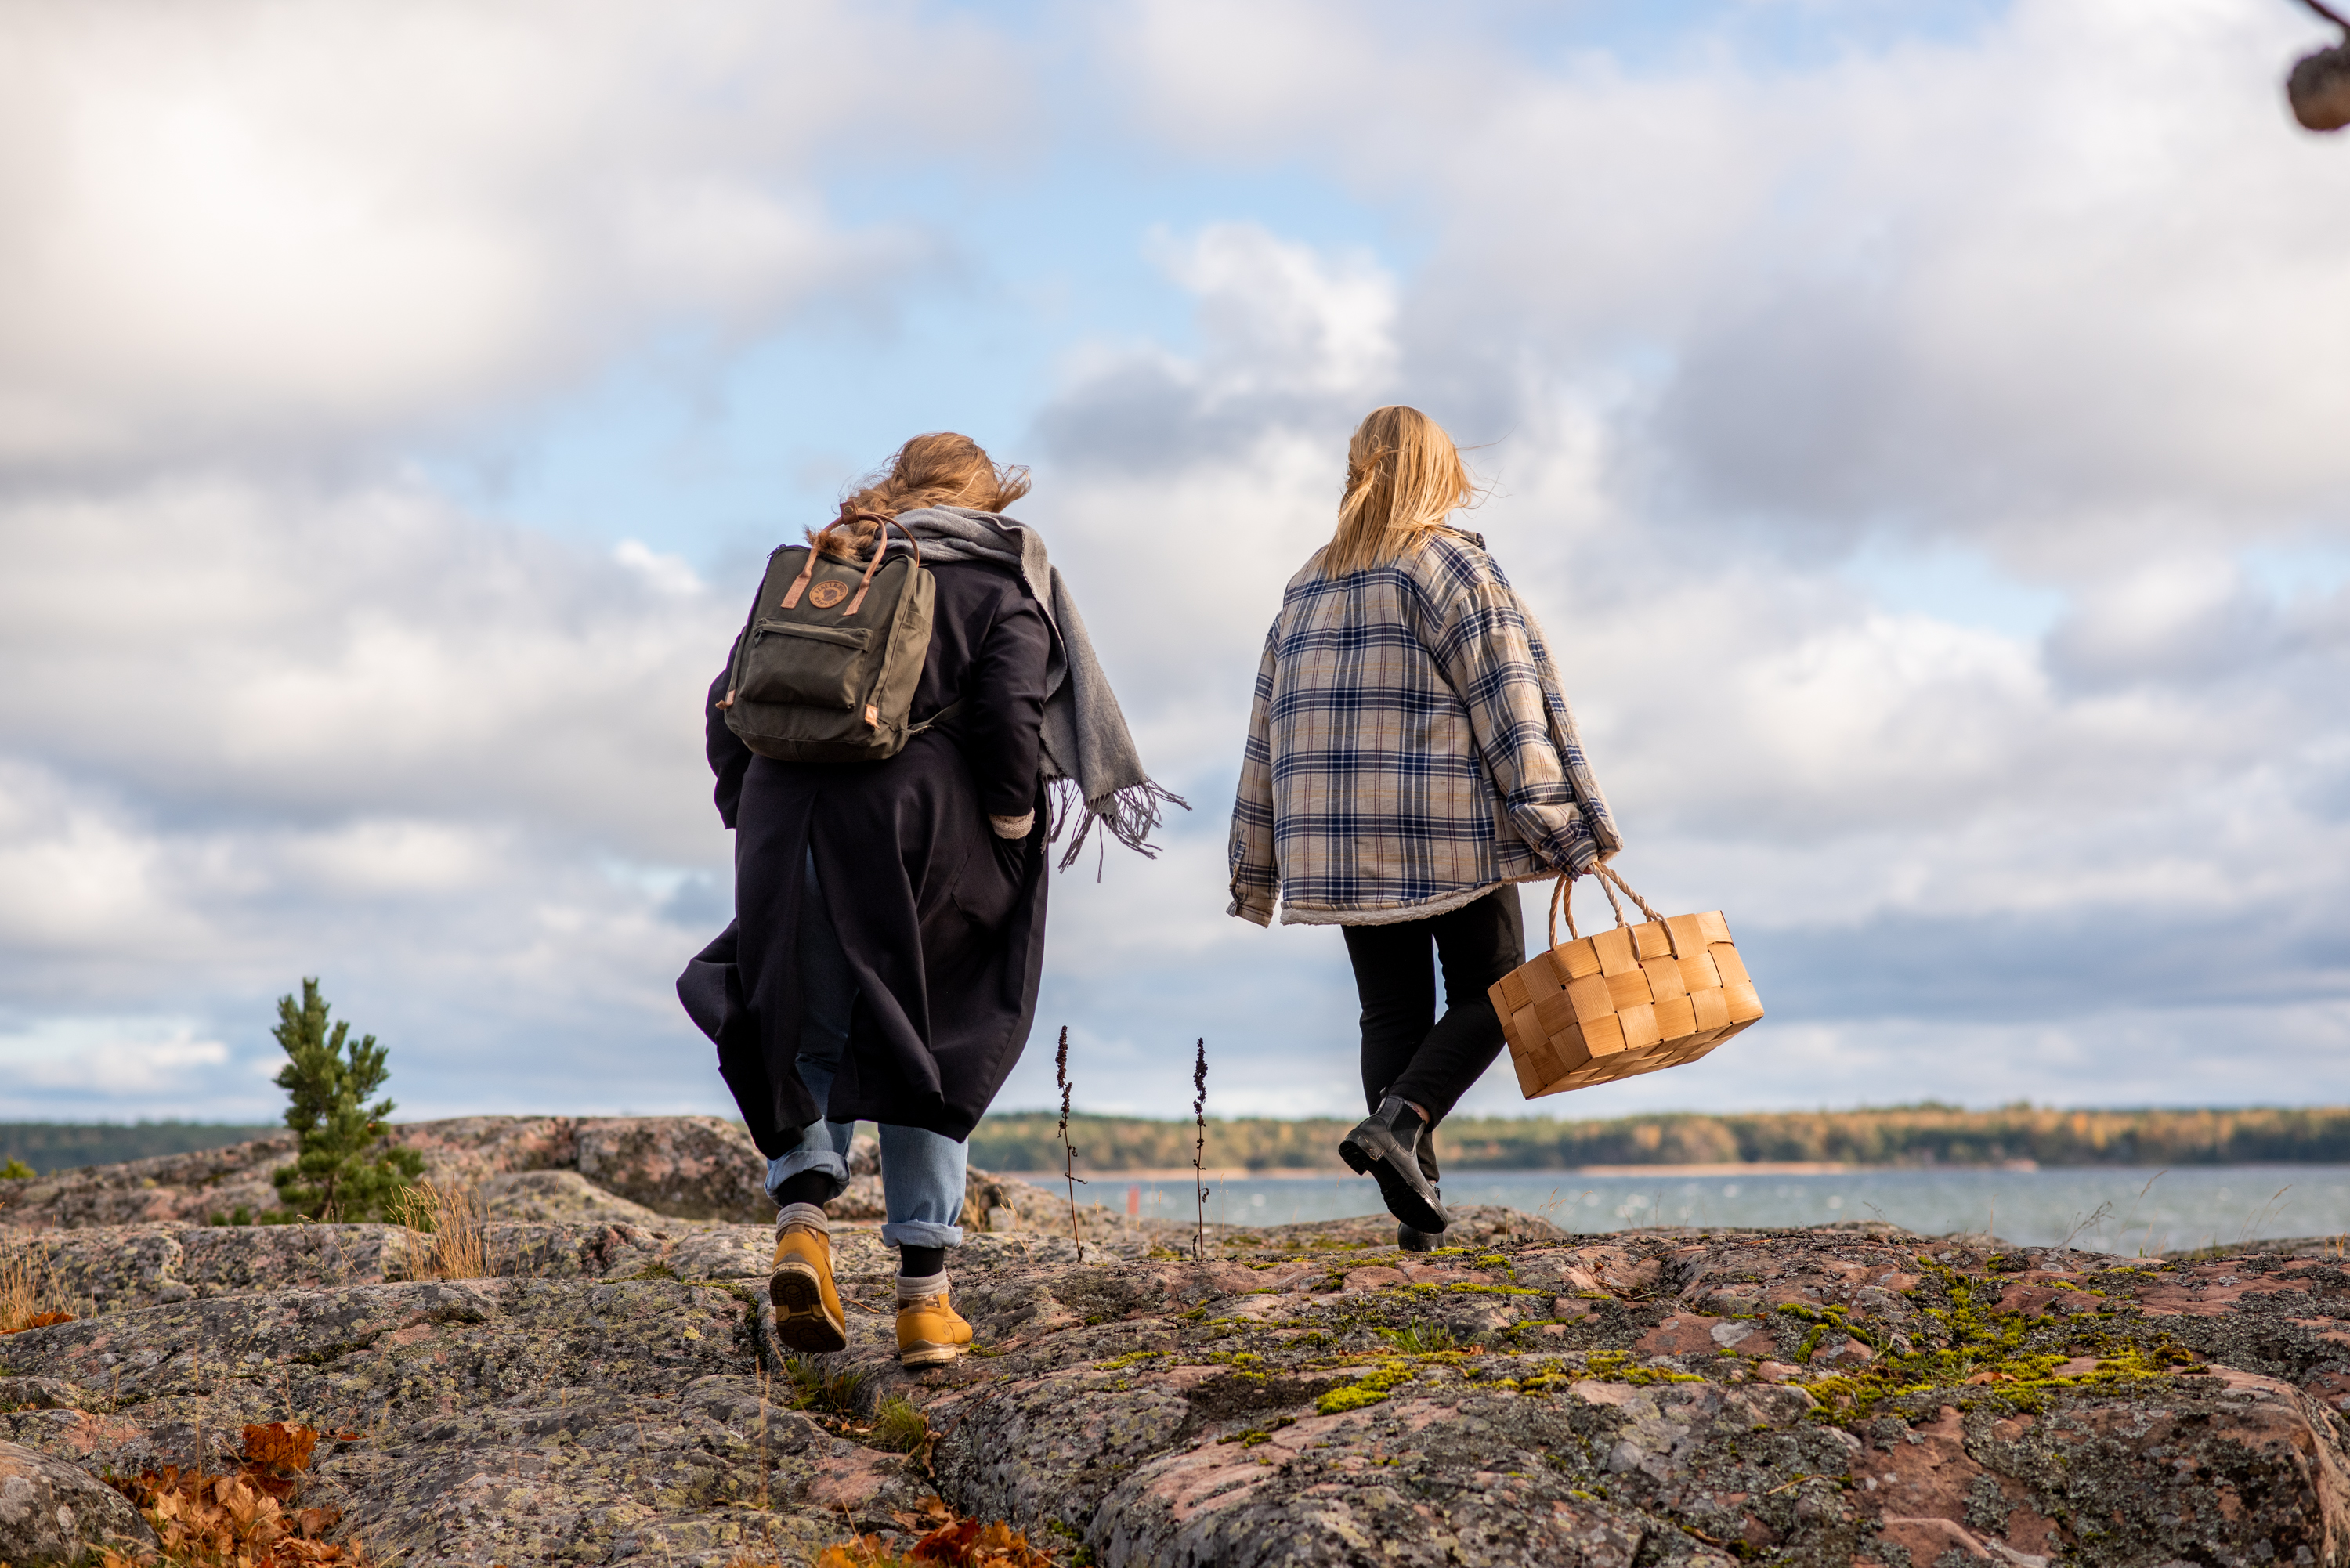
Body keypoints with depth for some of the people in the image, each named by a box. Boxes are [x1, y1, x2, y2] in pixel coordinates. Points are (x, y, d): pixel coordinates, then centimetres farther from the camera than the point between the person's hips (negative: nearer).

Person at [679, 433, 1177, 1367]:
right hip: (923, 837, -2)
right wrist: (1016, 842, -2)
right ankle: (922, 1294, 8)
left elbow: (731, 703, 10)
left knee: (813, 1040, 18)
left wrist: (757, 822, 14)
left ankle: (802, 1213, -7)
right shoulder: (1002, 584, 7)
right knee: (924, 1051, 8)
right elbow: (1010, 715, -9)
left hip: (793, 836, 3)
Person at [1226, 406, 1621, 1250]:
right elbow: (1509, 699, -9)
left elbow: (1270, 729, 17)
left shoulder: (1305, 586, 16)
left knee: (1391, 1013, 9)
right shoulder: (1452, 563, -2)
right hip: (1449, 832, -5)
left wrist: (1258, 864, 21)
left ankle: (1415, 1203, 1)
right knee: (1488, 991, 6)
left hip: (1341, 841, 5)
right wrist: (1561, 825, -10)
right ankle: (1399, 1122, -17)